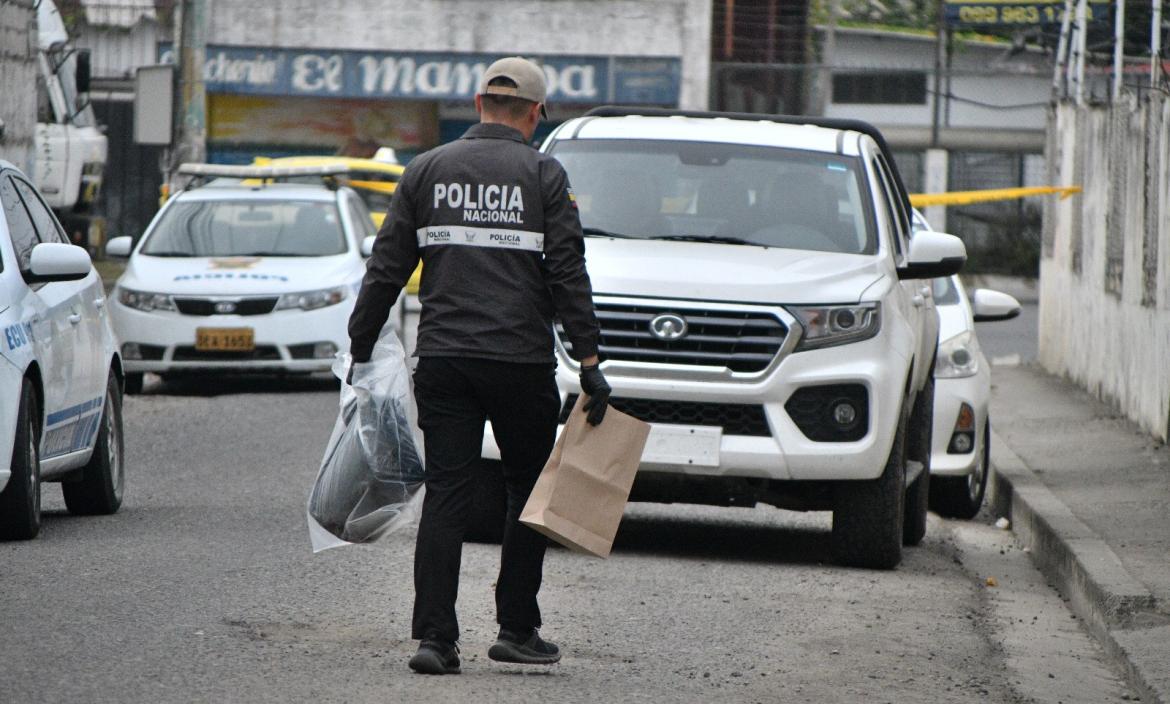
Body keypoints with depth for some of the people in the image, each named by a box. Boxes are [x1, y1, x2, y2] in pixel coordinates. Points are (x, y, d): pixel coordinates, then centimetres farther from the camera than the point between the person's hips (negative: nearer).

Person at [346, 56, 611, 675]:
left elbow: (386, 269, 7)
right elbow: (568, 275, -5)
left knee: (446, 493, 2)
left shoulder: (427, 171, 8)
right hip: (522, 362, -2)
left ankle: (434, 636, -5)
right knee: (529, 491, 11)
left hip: (443, 361, 2)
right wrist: (588, 362, -4)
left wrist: (360, 348, 13)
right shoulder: (543, 176, 0)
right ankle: (516, 629, 12)